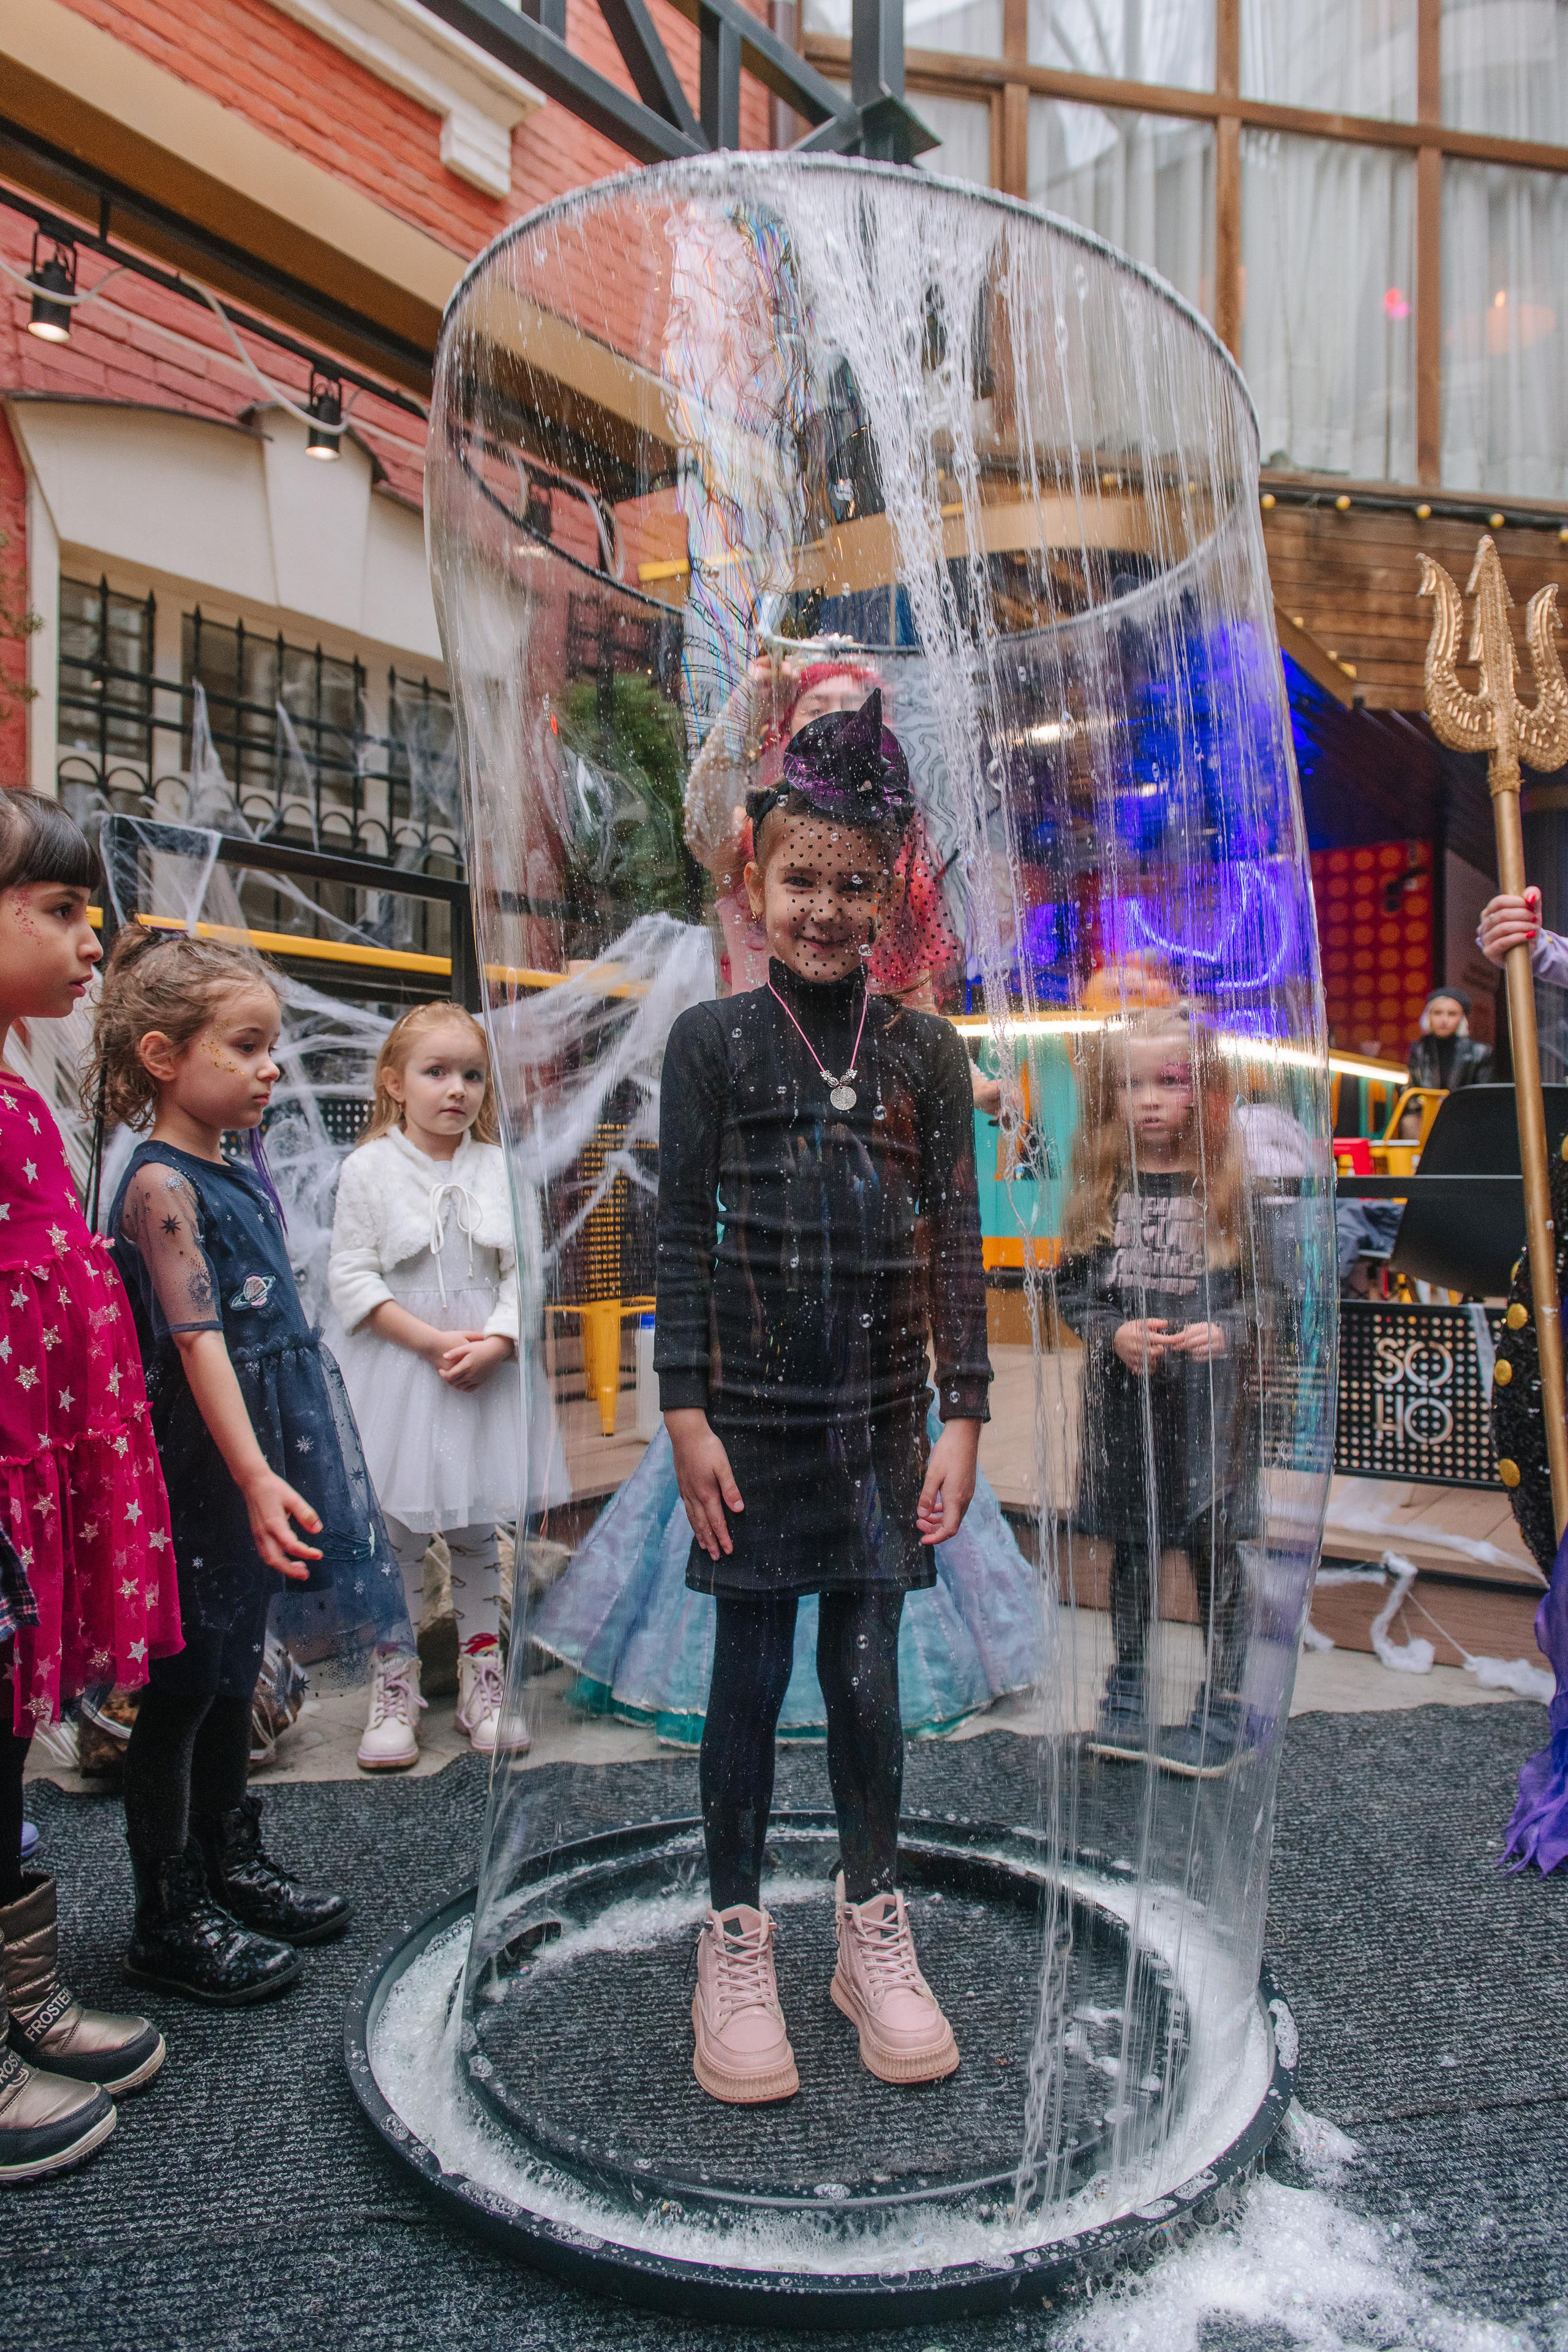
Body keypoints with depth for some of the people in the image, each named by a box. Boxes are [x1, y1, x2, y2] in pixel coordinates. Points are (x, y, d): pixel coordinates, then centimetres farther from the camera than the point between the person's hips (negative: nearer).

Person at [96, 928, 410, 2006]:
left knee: (235, 1672, 20)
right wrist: (255, 1477, -29)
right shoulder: (161, 1185, -16)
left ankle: (230, 1862, 35)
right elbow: (197, 1340, -24)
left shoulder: (245, 1165, 11)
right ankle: (168, 1917, 18)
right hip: (199, 1473, -9)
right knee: (180, 1685, 4)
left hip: (260, 1466, 9)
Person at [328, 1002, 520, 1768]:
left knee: (478, 1527, 11)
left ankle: (482, 1677, 24)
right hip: (395, 1373, -2)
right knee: (394, 1531, 4)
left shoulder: (501, 1169, 2)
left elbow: (523, 1272, 0)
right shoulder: (368, 1168, -4)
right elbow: (351, 1277, -8)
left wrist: (494, 1343, -16)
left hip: (484, 1372, 2)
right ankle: (394, 1686, 17)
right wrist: (432, 1342, -15)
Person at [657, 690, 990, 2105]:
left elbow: (956, 1242, 5)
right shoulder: (712, 1042, 0)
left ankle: (875, 1929, 30)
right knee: (750, 1675, 8)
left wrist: (963, 1420, 1)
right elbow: (682, 1236, -1)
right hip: (753, 1409, -1)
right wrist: (686, 1412, -5)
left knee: (868, 1677, 11)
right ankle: (737, 1938, 26)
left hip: (883, 1415, 2)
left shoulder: (926, 1054, 5)